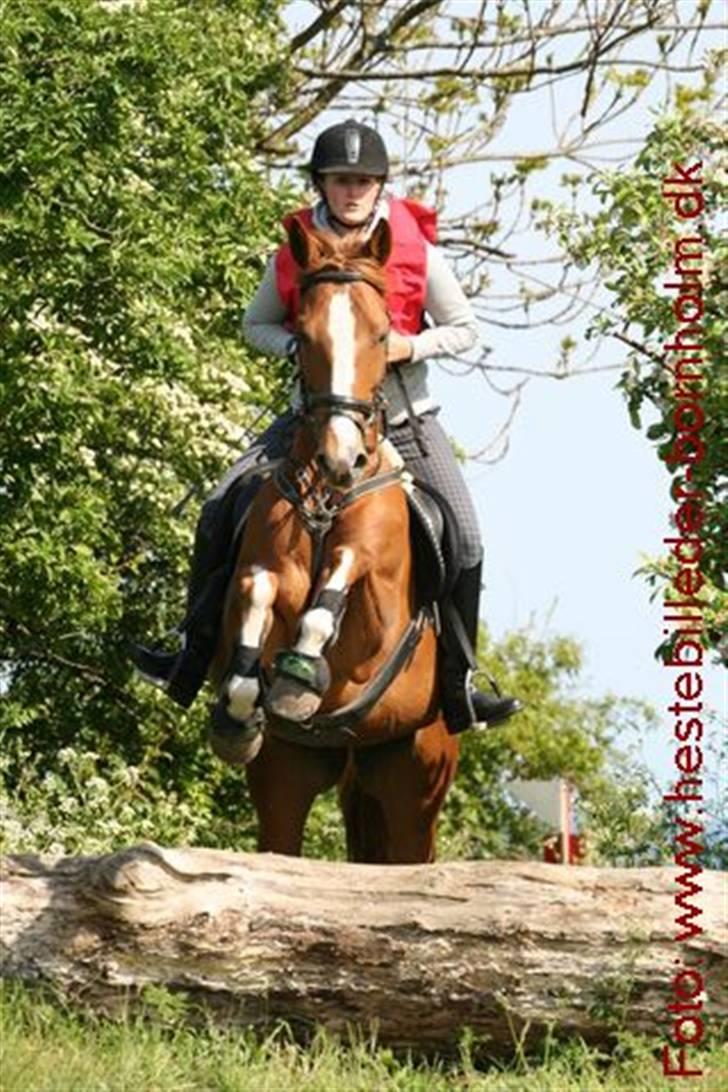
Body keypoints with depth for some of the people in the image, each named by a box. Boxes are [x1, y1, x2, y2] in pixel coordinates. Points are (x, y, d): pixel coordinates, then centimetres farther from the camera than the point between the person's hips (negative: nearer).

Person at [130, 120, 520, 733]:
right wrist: (298, 347, -14)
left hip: (405, 419, -1)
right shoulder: (294, 254, -7)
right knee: (225, 509, -10)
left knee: (463, 542, -11)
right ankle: (194, 655, 2)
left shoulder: (418, 252, -11)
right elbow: (256, 326, 7)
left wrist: (409, 346, -21)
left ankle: (458, 683, 6)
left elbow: (465, 330, -2)